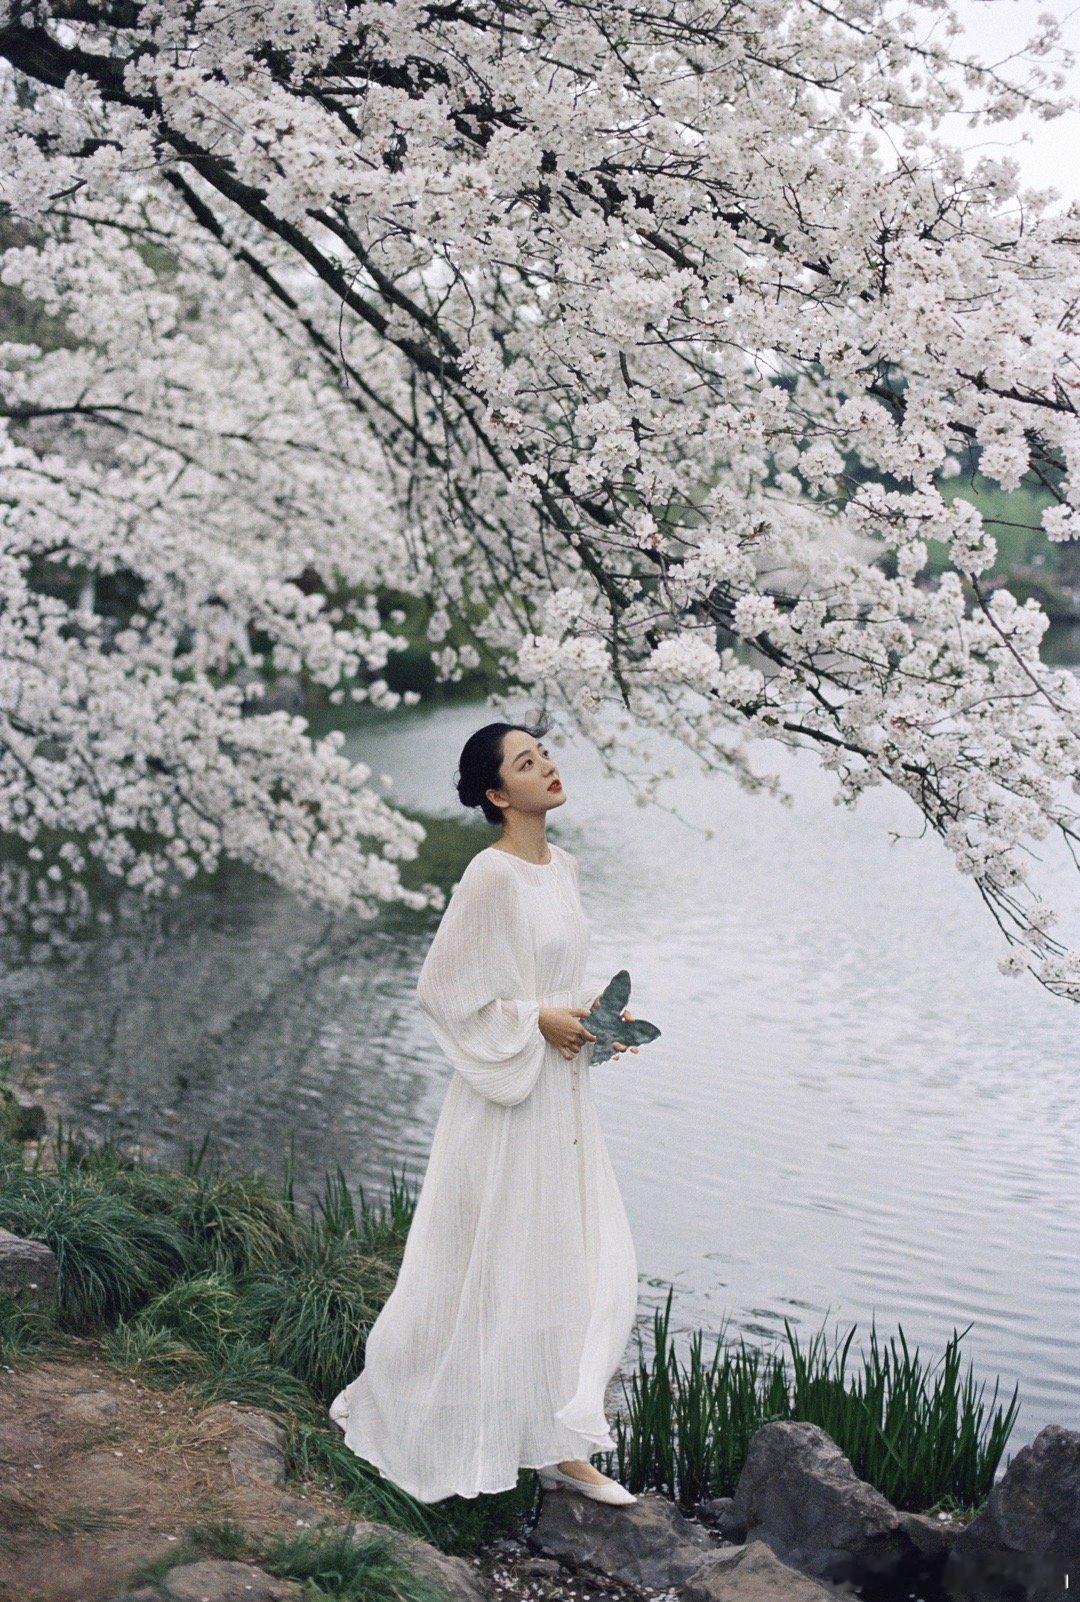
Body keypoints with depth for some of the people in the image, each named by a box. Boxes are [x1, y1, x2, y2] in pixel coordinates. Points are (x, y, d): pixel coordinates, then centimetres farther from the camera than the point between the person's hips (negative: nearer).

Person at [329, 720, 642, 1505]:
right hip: (506, 1098, -8)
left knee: (597, 1265, 8)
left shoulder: (562, 866, 9)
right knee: (491, 1268, 3)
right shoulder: (492, 877, -17)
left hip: (563, 1094, 8)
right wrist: (536, 1021, -17)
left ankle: (562, 1448, 19)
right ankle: (384, 1401, 24)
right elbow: (441, 989, -16)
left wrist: (596, 1013, 3)